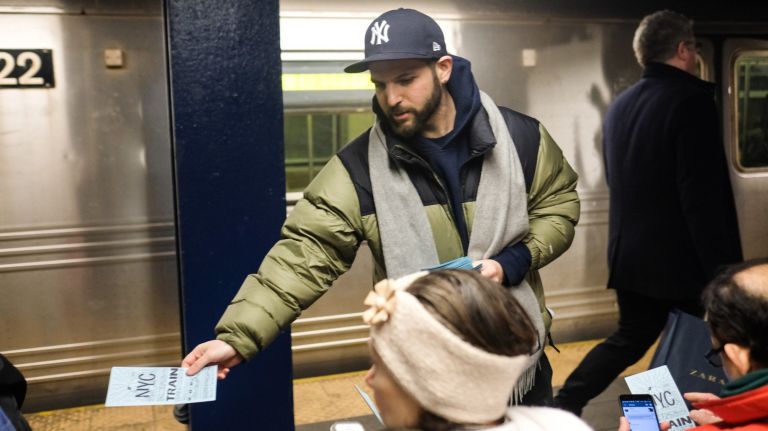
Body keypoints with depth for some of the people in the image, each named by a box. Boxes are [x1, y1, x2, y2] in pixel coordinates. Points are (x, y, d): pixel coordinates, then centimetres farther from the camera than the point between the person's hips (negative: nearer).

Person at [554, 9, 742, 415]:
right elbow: (703, 196, -20)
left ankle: (562, 406, 16)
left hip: (630, 253, 7)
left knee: (630, 337, 20)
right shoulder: (691, 99, -16)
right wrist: (722, 271, -16)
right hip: (682, 259, -7)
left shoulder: (619, 104, 7)